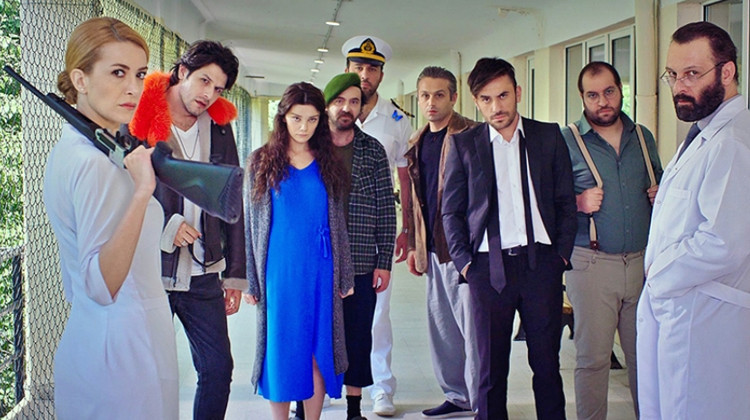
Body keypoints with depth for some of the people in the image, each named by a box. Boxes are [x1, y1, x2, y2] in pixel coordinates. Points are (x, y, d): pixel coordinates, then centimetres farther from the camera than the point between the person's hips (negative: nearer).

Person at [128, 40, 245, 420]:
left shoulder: (219, 129, 7)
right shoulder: (139, 123, -6)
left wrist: (235, 273, 9)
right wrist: (165, 228, -13)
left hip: (203, 274, 4)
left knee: (218, 367, 6)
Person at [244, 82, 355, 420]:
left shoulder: (327, 164, 7)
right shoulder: (261, 162, 2)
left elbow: (337, 222, 10)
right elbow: (251, 223, 3)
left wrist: (344, 276, 7)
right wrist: (250, 280, 0)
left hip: (320, 273, 2)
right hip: (278, 273, -1)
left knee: (318, 351, 5)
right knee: (281, 350, 5)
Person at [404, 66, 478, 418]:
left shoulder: (470, 136, -9)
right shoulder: (417, 143, 14)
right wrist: (414, 246, 17)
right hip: (434, 249, 8)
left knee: (472, 327, -2)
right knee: (442, 327, 15)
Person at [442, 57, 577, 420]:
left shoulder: (549, 136, 8)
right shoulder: (463, 144, 5)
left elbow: (566, 201, 10)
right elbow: (451, 211, 7)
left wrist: (562, 253, 2)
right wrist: (464, 262, -1)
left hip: (541, 263, 1)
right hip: (488, 266, -1)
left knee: (547, 363, 8)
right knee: (491, 367, 5)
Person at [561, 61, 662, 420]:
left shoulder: (643, 137, 12)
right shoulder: (565, 141, -1)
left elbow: (659, 184, 24)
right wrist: (578, 203, -18)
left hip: (643, 261, 4)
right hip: (592, 264, -3)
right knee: (592, 357, 2)